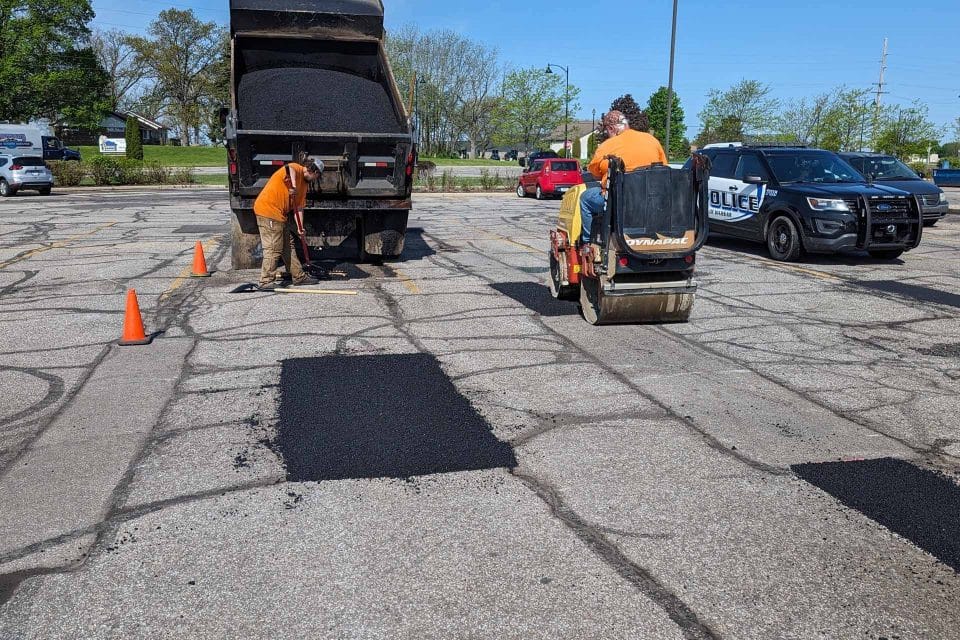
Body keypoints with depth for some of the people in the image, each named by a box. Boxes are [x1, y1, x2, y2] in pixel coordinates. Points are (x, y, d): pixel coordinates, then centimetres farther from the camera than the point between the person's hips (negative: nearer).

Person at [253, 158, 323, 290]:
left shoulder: (304, 183, 17)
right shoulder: (297, 168, -9)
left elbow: (299, 206, 15)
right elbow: (289, 168, -36)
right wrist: (293, 186, -43)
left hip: (280, 215, 10)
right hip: (268, 210, -10)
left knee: (288, 246, 17)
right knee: (274, 249, -10)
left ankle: (299, 276, 27)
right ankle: (266, 282, -7)